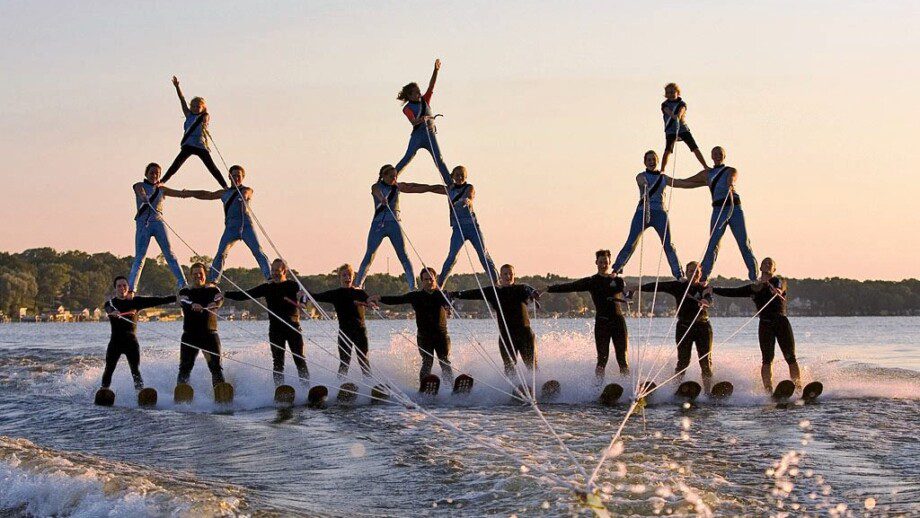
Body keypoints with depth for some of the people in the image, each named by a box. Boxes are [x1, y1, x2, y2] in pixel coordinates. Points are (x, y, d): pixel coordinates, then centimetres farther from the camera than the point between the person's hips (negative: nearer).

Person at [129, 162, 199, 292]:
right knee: (139, 258, -8)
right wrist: (144, 198, -43)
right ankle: (130, 288, -9)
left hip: (158, 223, 2)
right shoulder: (139, 186, 5)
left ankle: (183, 284, -3)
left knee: (170, 254, -3)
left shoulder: (161, 189, 13)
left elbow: (182, 194, 14)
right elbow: (141, 193, -19)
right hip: (143, 223, -2)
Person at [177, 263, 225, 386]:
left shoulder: (212, 289, 9)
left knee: (216, 366, -9)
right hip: (190, 334, 0)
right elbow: (183, 300, -14)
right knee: (185, 367, -4)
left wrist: (214, 304, -38)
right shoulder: (185, 291, 8)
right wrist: (193, 305, -38)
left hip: (209, 333, 0)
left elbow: (219, 298, -12)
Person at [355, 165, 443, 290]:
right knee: (369, 256, -4)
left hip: (394, 224, 2)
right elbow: (378, 192, -28)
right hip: (378, 224, -2)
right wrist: (382, 199, -51)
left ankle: (413, 286, -7)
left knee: (403, 256, -5)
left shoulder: (397, 186, 7)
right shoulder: (376, 187, -5)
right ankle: (357, 285, 2)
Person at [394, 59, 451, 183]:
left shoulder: (425, 101, 8)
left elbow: (431, 85, -1)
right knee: (408, 157, -11)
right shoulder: (408, 108, -4)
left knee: (439, 159, 0)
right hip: (417, 135, -4)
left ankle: (449, 183, -1)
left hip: (430, 134, 4)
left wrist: (436, 70, -13)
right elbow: (413, 122, -20)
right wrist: (421, 119, -42)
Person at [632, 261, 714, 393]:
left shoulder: (704, 288, 6)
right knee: (683, 361, -9)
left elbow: (709, 298, -15)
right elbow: (658, 286, -4)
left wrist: (704, 301, -40)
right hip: (684, 327, -1)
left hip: (703, 326, 1)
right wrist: (639, 287, -15)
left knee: (706, 361, -4)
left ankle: (708, 392, -1)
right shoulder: (678, 286, 5)